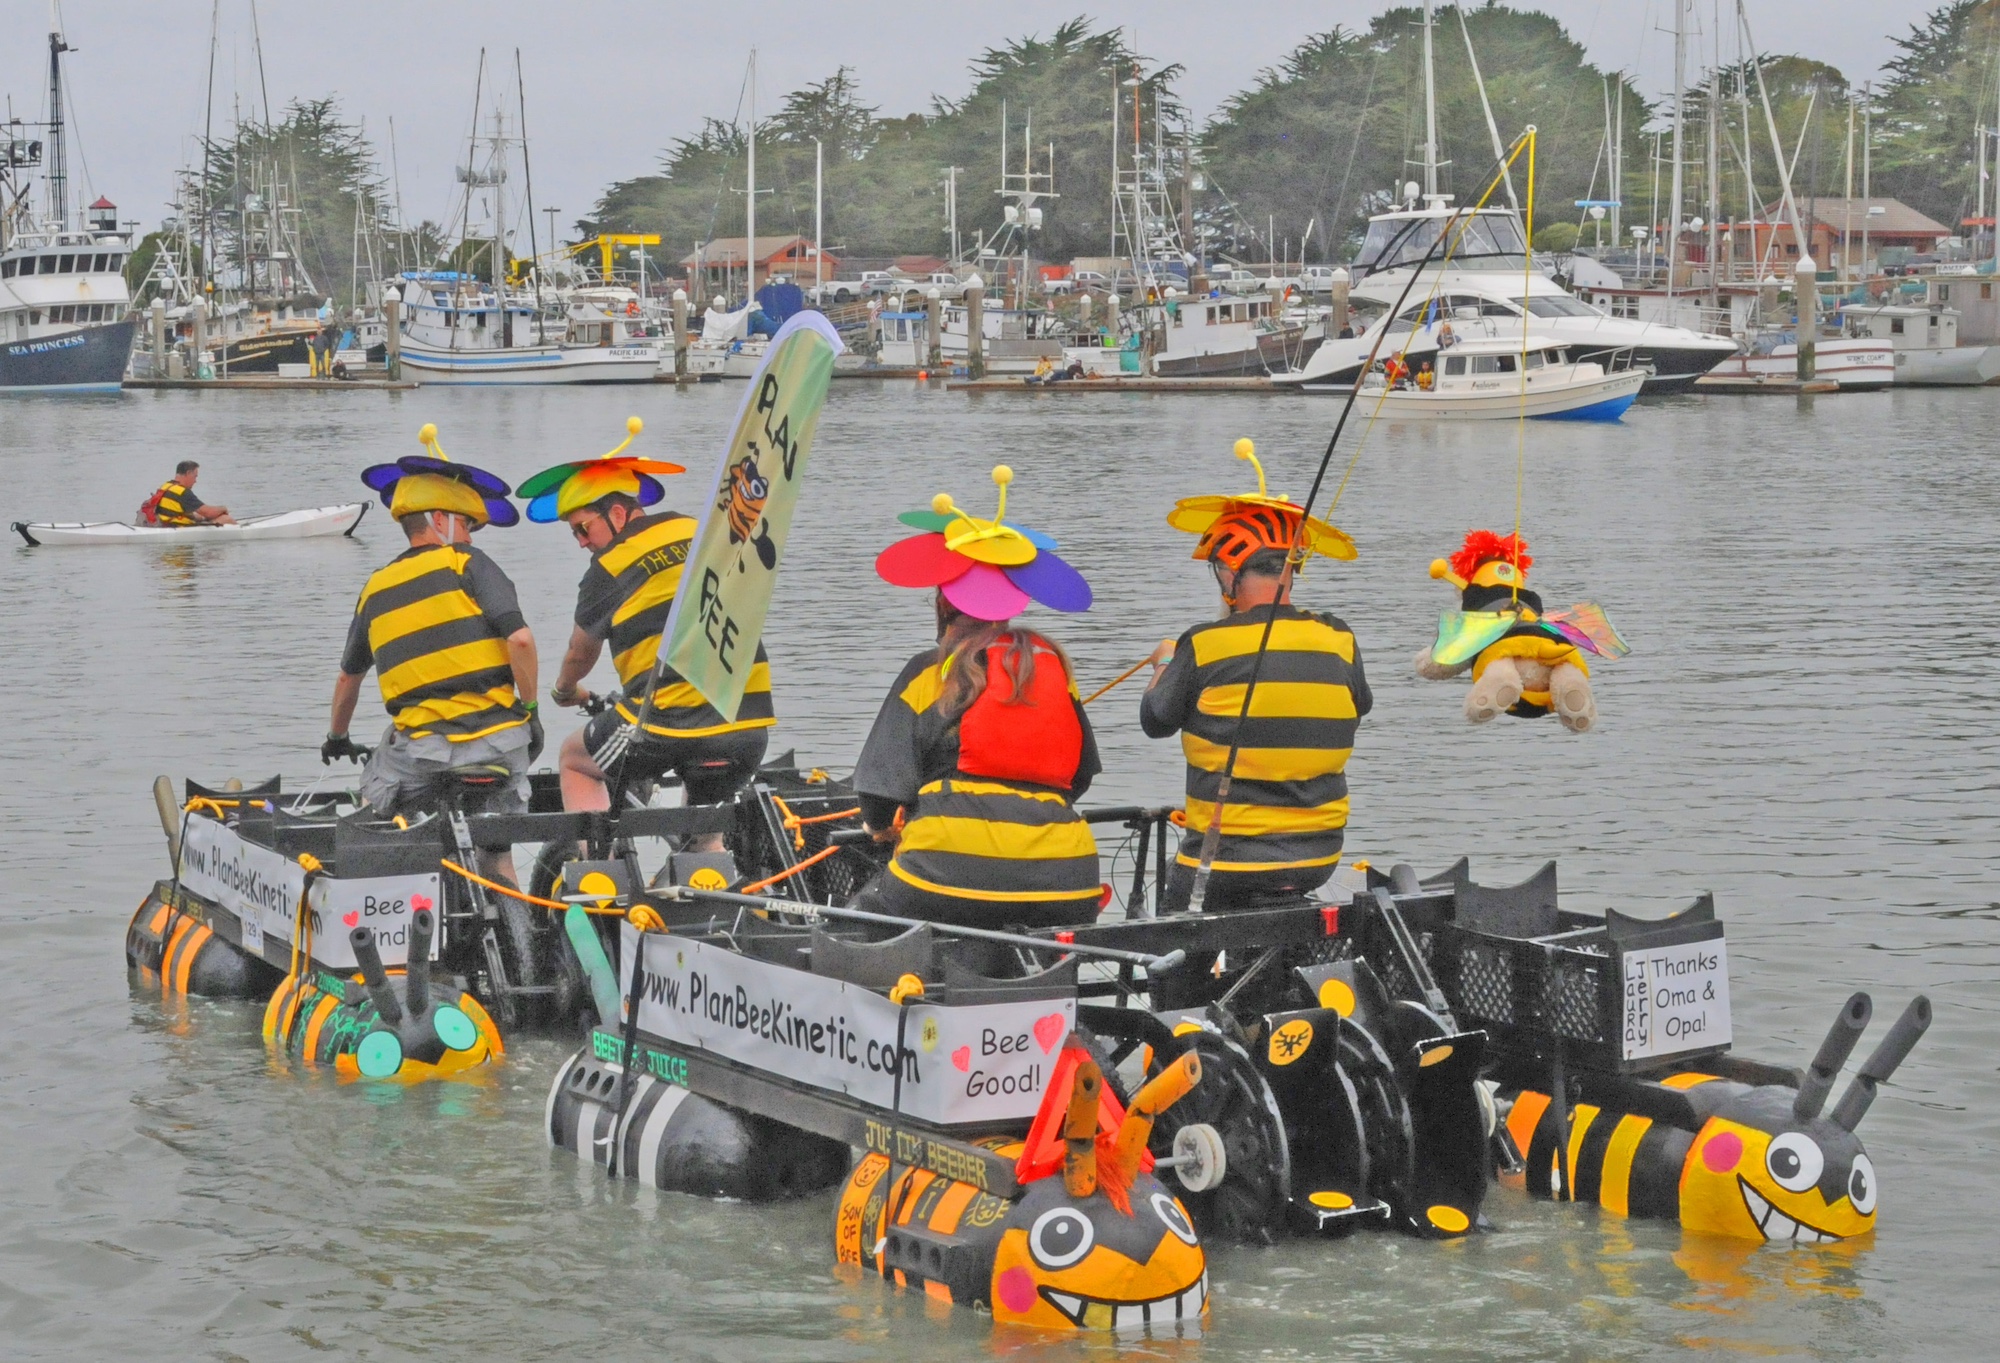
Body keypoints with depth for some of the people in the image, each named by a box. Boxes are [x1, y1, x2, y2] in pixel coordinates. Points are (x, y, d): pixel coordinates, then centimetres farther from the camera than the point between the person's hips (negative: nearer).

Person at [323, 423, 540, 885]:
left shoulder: (376, 589, 13)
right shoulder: (467, 564, 0)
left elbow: (348, 677, 27)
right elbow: (519, 639, -13)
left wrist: (336, 738, 44)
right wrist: (530, 709, 0)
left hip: (420, 751, 1)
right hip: (496, 741, -1)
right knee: (497, 854, 14)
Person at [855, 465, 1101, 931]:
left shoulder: (929, 673, 2)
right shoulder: (1054, 664, 14)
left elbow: (883, 789, 2)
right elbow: (1081, 775, 22)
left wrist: (881, 826, 24)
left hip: (953, 881, -4)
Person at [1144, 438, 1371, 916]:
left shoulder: (1203, 647, -14)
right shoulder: (1340, 643, -3)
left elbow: (1156, 720, 2)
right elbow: (1360, 707, 17)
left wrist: (1164, 664, 23)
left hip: (1228, 863, -4)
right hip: (1319, 858, 4)